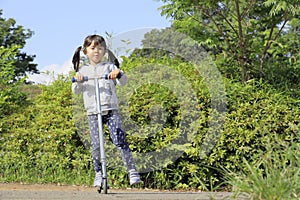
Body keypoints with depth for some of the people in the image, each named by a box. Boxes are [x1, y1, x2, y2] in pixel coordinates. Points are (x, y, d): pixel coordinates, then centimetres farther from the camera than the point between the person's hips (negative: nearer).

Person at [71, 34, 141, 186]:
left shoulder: (110, 67, 11)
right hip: (92, 112, 2)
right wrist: (78, 81, -11)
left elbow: (123, 82, 1)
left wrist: (118, 74, -20)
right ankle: (98, 174, 9)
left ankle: (132, 171, -6)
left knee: (120, 141, -12)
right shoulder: (83, 70, 15)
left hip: (111, 109, -1)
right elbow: (75, 91, 10)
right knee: (96, 145, -3)